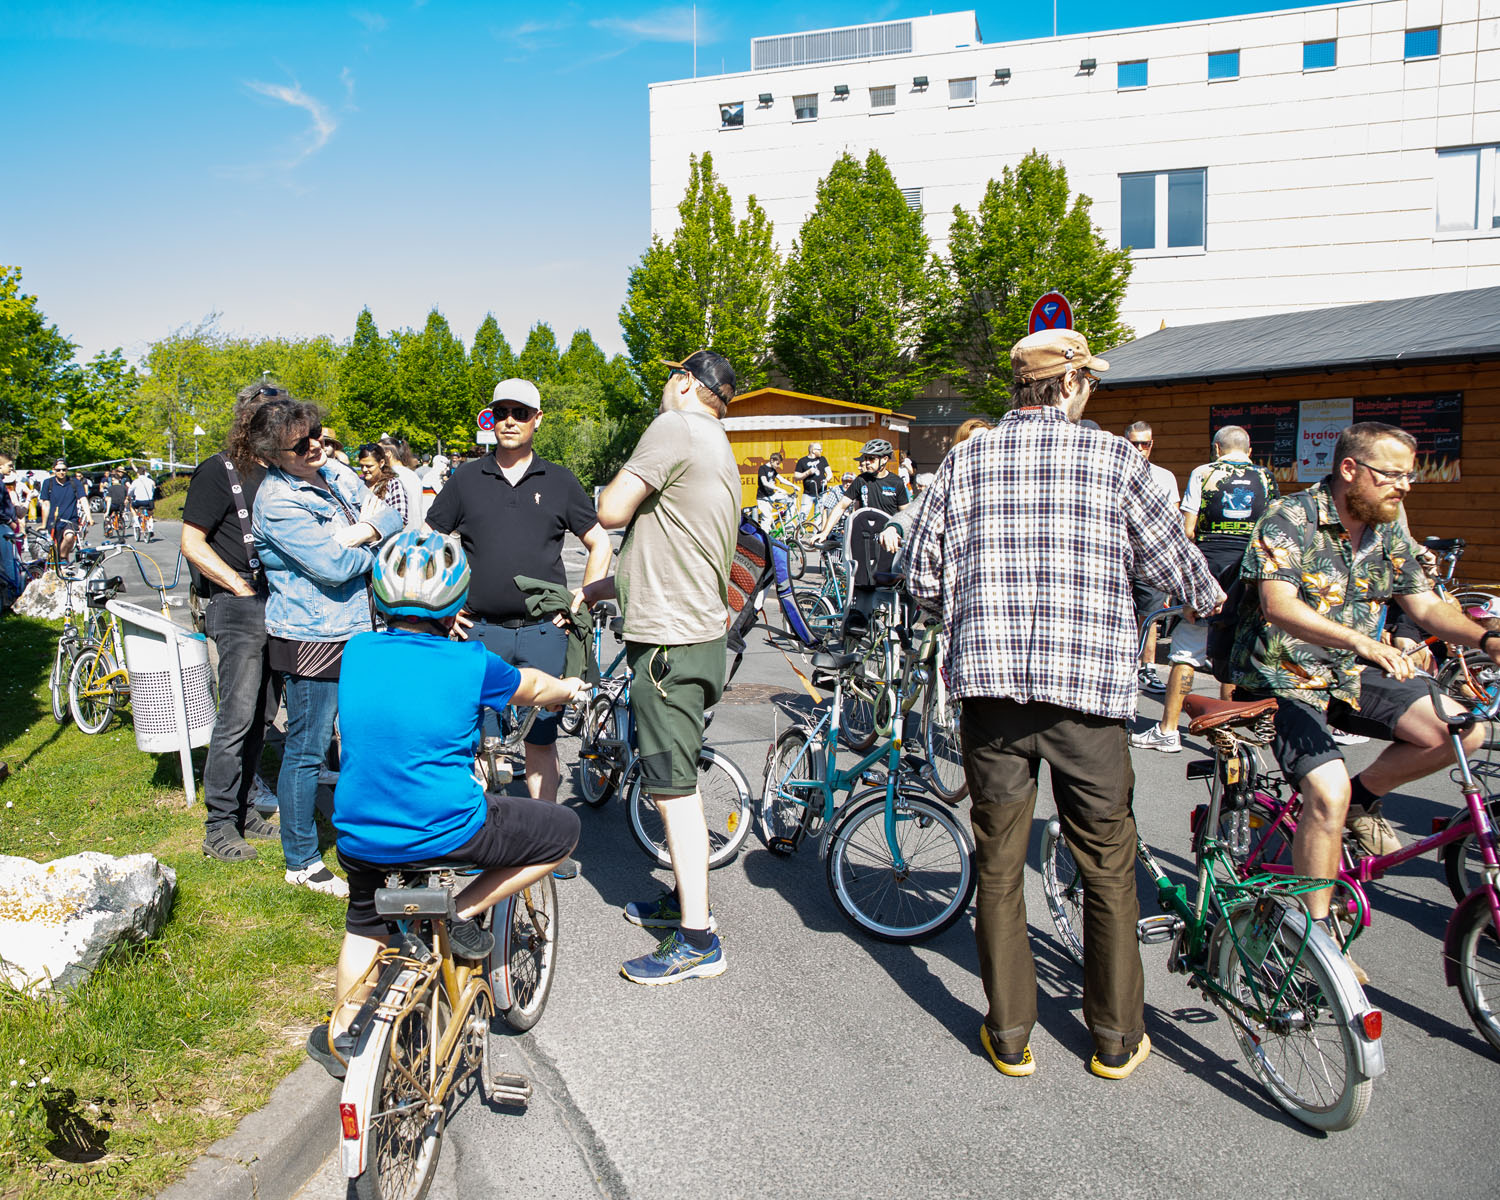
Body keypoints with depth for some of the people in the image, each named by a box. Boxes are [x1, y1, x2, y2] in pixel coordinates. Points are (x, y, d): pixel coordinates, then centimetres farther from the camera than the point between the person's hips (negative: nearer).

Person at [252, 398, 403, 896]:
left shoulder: (335, 471, 8)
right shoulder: (277, 501, -17)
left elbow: (390, 517, 4)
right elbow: (332, 567, -23)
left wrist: (353, 535, -15)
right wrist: (373, 544, -4)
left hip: (358, 630, 8)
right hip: (310, 637, -8)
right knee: (307, 751, 2)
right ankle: (302, 863, 15)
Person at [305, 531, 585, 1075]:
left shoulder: (357, 652, 0)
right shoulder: (469, 663, -11)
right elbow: (531, 687, 9)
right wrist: (569, 688, 31)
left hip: (358, 836, 6)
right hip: (445, 831, -6)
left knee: (365, 923, 35)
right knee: (562, 829, 12)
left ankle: (341, 1033, 44)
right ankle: (465, 913, 10)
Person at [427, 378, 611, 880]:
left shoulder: (559, 481, 7)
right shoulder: (466, 479, 7)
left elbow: (600, 543, 13)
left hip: (543, 632, 0)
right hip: (480, 631, 0)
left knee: (541, 740, 6)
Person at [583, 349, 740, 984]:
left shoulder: (675, 428, -10)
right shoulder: (719, 452, 21)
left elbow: (611, 511, -15)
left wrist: (625, 477, 6)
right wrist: (592, 591, 24)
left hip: (670, 641, -10)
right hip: (698, 630, 10)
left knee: (674, 789, -6)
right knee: (675, 782, 20)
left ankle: (697, 940, 1)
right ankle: (686, 897, 32)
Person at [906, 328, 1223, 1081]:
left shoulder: (965, 461, 6)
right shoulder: (1112, 457, 0)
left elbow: (922, 577, 6)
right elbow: (1171, 561, 8)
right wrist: (1210, 596, 30)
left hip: (989, 680, 2)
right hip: (1088, 683, -1)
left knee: (998, 864, 12)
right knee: (1107, 868, 13)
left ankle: (1009, 1034, 22)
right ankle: (1116, 1038, 25)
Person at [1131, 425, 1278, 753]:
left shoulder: (1203, 473, 1)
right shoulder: (1266, 478, 8)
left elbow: (1187, 530, -2)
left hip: (1208, 566, -2)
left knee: (1187, 651, 4)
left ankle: (1168, 730, 8)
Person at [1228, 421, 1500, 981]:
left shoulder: (1388, 532, 8)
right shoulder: (1289, 519, -15)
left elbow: (1425, 605, 9)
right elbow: (1278, 605, -28)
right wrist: (1362, 642, -42)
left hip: (1351, 677, 7)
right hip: (1284, 679, -6)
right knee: (1328, 790, -26)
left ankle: (1363, 798, 11)